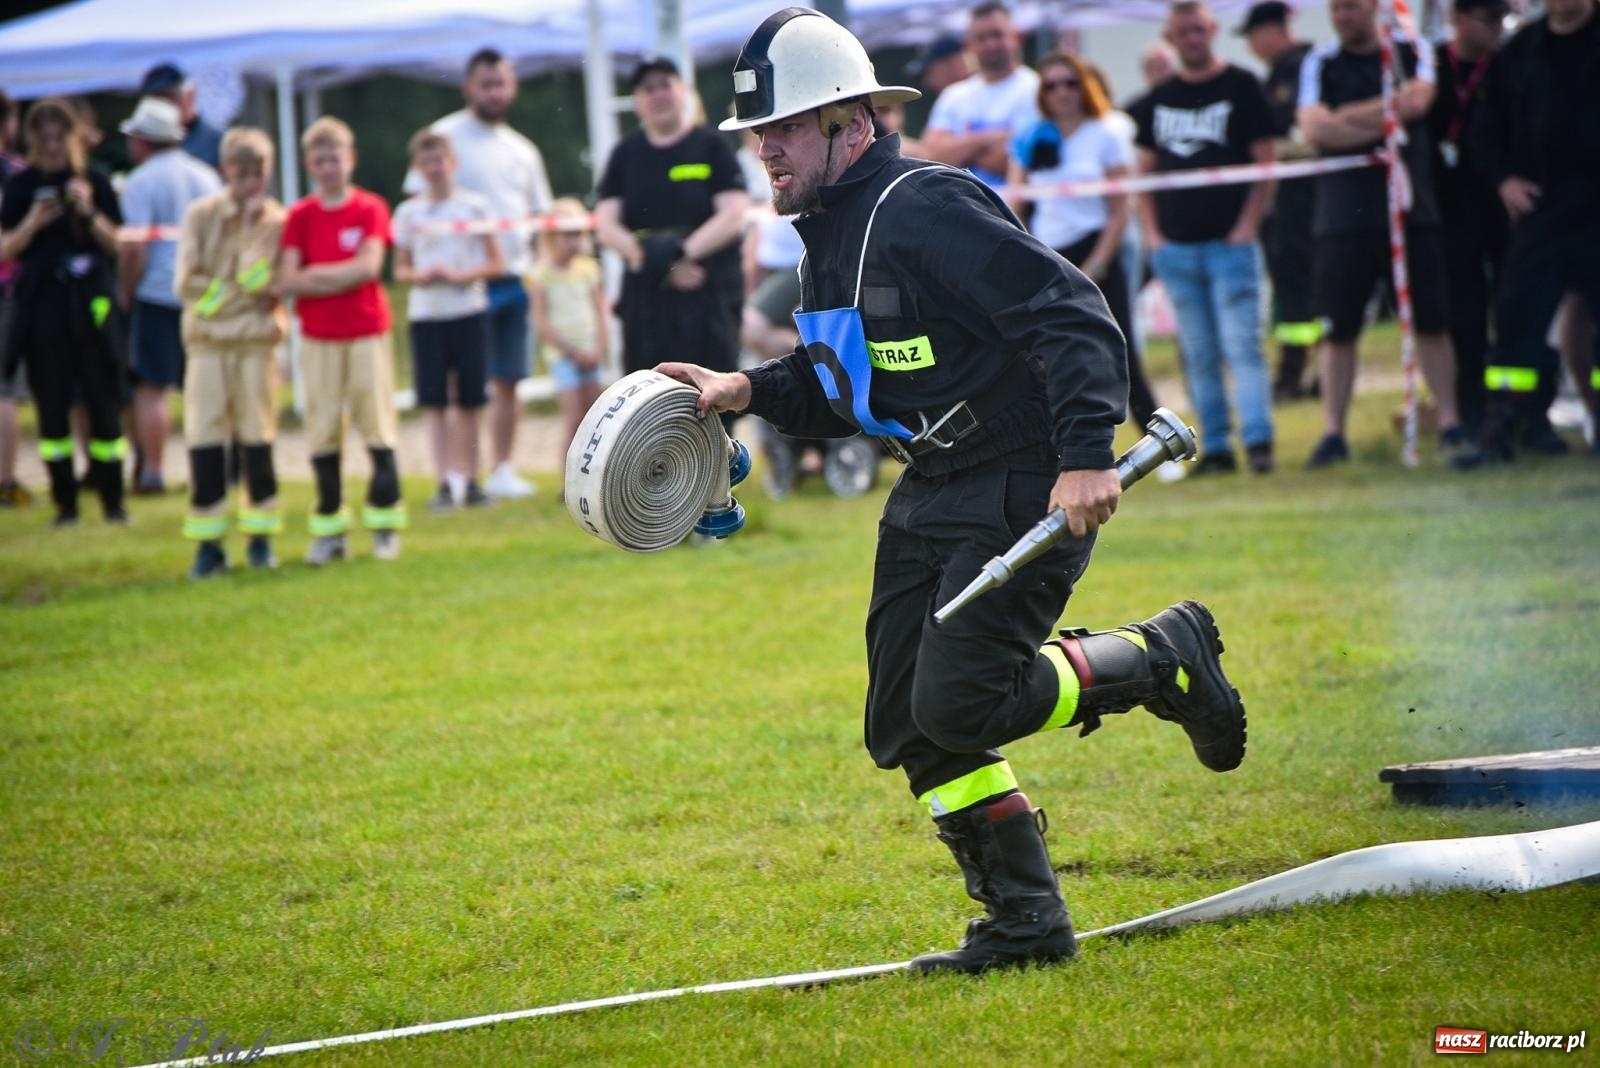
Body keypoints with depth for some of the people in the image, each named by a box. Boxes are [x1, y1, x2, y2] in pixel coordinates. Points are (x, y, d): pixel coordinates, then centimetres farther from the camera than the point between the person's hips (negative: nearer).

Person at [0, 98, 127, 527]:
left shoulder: (94, 181, 5)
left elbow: (114, 243, 4)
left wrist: (89, 212, -13)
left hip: (91, 301, 0)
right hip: (42, 303, 0)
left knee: (102, 400, -3)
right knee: (52, 405, -1)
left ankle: (112, 499, 5)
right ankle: (64, 501, 6)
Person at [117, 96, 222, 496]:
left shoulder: (141, 182, -8)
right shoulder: (206, 177, 11)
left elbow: (134, 246, -16)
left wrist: (125, 290, -4)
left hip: (158, 294, -6)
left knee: (151, 387, 0)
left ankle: (152, 472, -2)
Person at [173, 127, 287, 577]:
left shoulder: (275, 221, 2)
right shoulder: (200, 215, 3)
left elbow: (257, 281, -12)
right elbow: (187, 282, -5)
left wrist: (253, 226, -14)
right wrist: (238, 289, -8)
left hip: (257, 340, 0)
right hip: (207, 340, 0)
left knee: (257, 438, 1)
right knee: (204, 439, -4)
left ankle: (261, 537, 11)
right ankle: (208, 543, -1)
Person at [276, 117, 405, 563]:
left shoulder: (370, 209, 1)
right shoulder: (300, 216, 5)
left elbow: (369, 266, -12)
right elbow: (287, 282, -4)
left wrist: (317, 274, -9)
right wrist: (346, 277, -11)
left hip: (367, 333, -1)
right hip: (318, 338, 1)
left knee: (379, 428, -2)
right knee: (322, 433, 1)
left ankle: (385, 525, 3)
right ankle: (329, 531, 6)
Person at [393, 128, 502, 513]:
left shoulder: (475, 206, 3)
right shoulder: (408, 213, 7)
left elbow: (495, 264, 2)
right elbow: (400, 269, 12)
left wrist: (460, 275, -13)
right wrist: (419, 276, -10)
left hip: (469, 311, -1)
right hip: (425, 313, 1)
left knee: (468, 401, 3)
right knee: (435, 401, -4)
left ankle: (468, 478, 11)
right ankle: (444, 481, -3)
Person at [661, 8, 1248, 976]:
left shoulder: (929, 210, -19)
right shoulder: (833, 234, 11)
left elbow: (1074, 319, -25)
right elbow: (847, 385, 23)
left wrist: (1086, 456, -32)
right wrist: (750, 392, 6)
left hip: (1028, 492, -10)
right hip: (934, 496, 10)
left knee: (959, 703, -17)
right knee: (907, 727, 5)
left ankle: (1168, 660, 3)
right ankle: (1025, 922, 15)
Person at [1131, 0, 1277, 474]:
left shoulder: (1240, 87, 0)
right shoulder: (1158, 99, 13)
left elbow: (1265, 161, -2)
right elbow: (1145, 169, 17)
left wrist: (1247, 225, -10)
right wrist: (1151, 232, 5)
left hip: (1230, 243, -5)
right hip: (1175, 248, 5)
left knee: (1241, 345, -12)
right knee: (1198, 355, 5)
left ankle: (1258, 439, -15)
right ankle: (1215, 447, 8)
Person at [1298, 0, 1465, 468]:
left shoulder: (1414, 53, 8)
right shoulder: (1319, 64, 8)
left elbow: (1417, 100, -12)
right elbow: (1314, 130, -6)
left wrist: (1349, 117, -7)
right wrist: (1384, 125, -9)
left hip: (1412, 208, 0)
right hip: (1342, 214, 0)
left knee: (1431, 321, 0)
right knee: (1338, 329, 0)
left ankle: (1450, 423, 6)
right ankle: (1332, 433, 4)